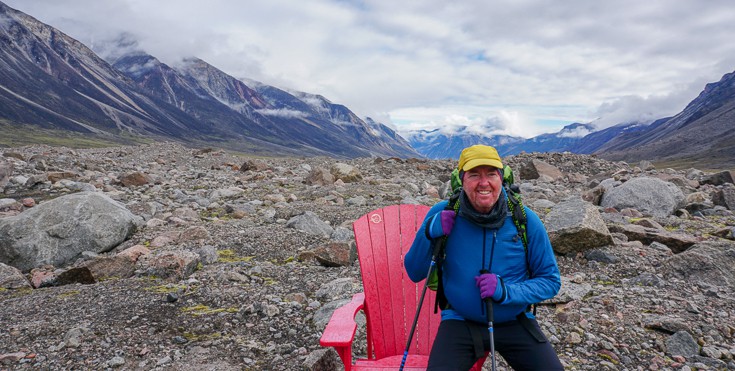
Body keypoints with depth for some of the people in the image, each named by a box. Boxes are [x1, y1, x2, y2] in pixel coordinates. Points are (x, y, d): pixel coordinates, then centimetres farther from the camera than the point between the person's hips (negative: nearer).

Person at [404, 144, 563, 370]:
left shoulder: (526, 220, -10)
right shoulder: (442, 214, -11)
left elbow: (550, 280, -3)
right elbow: (414, 274, -4)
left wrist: (506, 292, -21)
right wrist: (429, 233, -22)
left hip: (515, 321, 1)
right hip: (460, 321, -1)